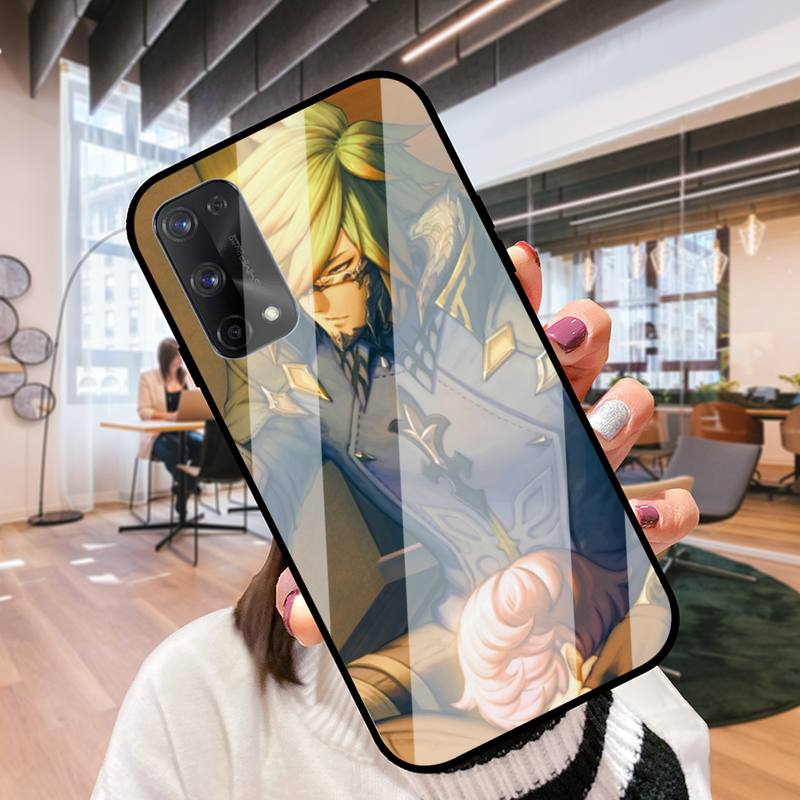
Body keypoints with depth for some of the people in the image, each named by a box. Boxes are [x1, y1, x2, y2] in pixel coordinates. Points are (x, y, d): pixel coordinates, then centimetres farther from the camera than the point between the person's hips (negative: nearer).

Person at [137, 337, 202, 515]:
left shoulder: (189, 375, 13)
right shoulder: (148, 377, 2)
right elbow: (144, 411, -5)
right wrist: (169, 415, -21)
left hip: (185, 431, 3)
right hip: (159, 434, -3)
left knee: (203, 445, -31)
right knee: (177, 451, -37)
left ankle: (184, 490, -14)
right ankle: (185, 489, -12)